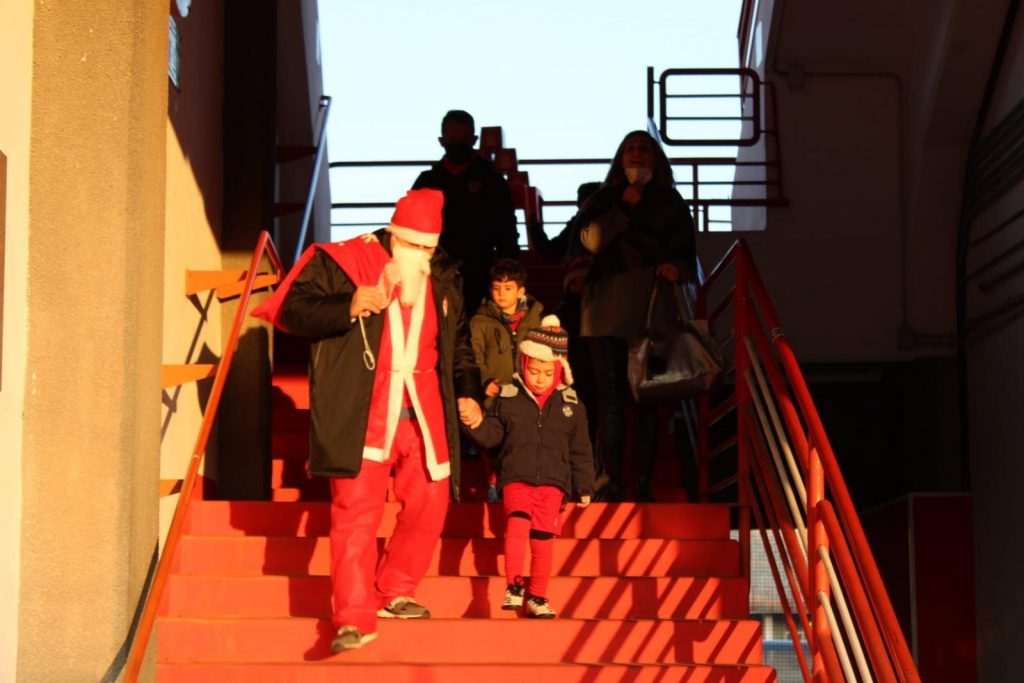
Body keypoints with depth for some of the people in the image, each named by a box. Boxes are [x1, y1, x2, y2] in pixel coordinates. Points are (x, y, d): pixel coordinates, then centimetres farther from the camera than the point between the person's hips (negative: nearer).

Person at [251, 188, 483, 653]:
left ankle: (393, 595, 27)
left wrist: (468, 392, 14)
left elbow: (458, 343, 27)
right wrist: (349, 308, -23)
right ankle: (354, 618, -5)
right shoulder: (344, 263, -3)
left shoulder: (444, 280, 16)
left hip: (425, 413, 5)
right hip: (364, 411, -5)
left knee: (429, 506, 6)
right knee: (356, 510, -10)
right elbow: (294, 309, -9)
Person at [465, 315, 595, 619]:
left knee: (543, 539, 3)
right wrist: (477, 424, -16)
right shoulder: (508, 397, 0)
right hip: (516, 477, -1)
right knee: (517, 521, -24)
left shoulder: (571, 405, 4)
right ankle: (514, 586, -19)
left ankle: (537, 597, 16)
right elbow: (493, 434, 5)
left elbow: (580, 451, 10)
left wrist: (584, 487, 11)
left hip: (553, 481, 1)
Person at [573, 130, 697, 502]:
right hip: (606, 309, 1)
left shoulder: (671, 204, 15)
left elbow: (687, 258, 10)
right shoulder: (602, 200, 17)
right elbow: (592, 240, -2)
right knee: (610, 397, -2)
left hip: (652, 309, 0)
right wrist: (624, 206, -5)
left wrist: (675, 268, -12)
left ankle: (643, 484, -1)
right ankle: (611, 483, 1)